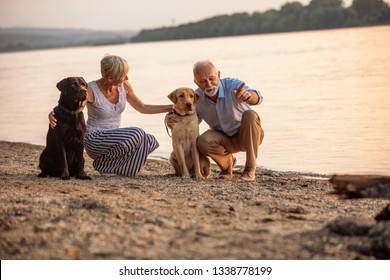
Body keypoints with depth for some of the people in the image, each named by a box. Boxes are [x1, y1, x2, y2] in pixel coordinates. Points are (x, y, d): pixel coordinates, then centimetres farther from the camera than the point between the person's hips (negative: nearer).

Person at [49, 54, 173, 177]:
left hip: (114, 138, 7)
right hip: (94, 141, -7)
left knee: (151, 142, -17)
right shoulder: (91, 90, -19)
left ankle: (106, 160, -2)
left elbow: (143, 108, 12)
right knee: (136, 134, -29)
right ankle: (103, 162, -10)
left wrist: (171, 107, 9)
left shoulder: (124, 86, -1)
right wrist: (53, 114, -43)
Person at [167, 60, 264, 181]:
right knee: (203, 142, -29)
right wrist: (172, 122, -25)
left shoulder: (232, 85, -26)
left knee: (250, 115, -34)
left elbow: (256, 98, -45)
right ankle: (227, 162, 5)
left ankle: (250, 168, -24)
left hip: (247, 135, -2)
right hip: (226, 140, 2)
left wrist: (247, 95, -71)